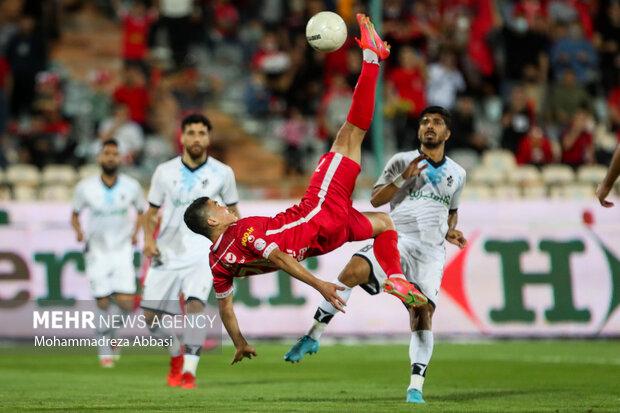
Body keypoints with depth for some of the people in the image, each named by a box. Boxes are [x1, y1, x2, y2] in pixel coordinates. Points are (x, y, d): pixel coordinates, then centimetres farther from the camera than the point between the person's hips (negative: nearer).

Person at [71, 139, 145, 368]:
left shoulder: (131, 186, -2)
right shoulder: (85, 187, -4)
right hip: (97, 251, -1)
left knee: (125, 302, -11)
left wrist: (135, 232, -1)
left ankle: (110, 330, 21)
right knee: (103, 304, -3)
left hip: (122, 250, 1)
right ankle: (105, 351, 15)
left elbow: (141, 211, 15)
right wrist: (78, 230, -11)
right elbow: (75, 214, 9)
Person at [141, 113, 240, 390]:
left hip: (202, 253, -3)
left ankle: (189, 371, -20)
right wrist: (149, 239, -6)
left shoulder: (222, 173, 0)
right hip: (167, 252, 3)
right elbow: (152, 211, 12)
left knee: (195, 305, -26)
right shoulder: (164, 172, 2)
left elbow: (232, 211, 12)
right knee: (150, 315, 1)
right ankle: (177, 355, 30)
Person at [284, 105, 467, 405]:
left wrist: (450, 231, 11)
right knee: (352, 271, -28)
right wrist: (404, 177, -12)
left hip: (430, 251, 2)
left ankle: (415, 388, -7)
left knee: (423, 314, -11)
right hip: (395, 240, -2)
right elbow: (375, 200, 1)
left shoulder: (457, 174, 17)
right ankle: (313, 337, -22)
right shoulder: (402, 161, 7)